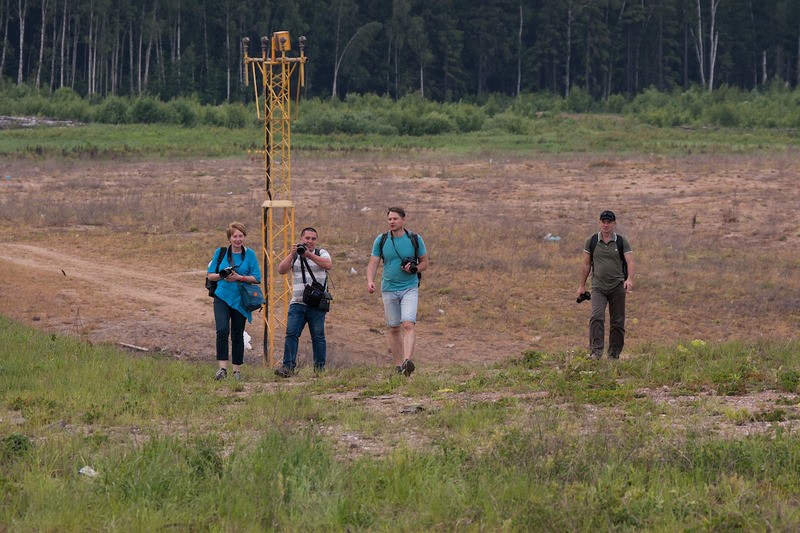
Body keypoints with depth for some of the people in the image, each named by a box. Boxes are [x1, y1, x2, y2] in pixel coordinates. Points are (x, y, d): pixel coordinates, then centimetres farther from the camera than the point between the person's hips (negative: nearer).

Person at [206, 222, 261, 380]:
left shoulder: (250, 254, 3)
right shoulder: (220, 252, 5)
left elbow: (257, 278, 0)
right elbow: (210, 275, 8)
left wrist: (239, 277, -14)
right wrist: (222, 276, -12)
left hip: (240, 300, 1)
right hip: (222, 297, -1)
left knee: (237, 335, 7)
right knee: (222, 330, -19)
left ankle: (237, 370, 17)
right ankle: (222, 368, -22)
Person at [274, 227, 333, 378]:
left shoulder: (321, 253, 7)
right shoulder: (294, 256, 12)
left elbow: (328, 264, -14)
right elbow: (281, 270, 0)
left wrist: (309, 255, -21)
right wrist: (292, 254, -12)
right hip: (297, 303, 2)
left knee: (318, 336, 0)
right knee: (291, 333, -9)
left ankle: (320, 368, 6)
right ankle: (288, 366, -12)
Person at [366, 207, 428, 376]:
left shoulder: (415, 239, -1)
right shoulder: (381, 240, 2)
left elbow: (424, 262, 9)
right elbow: (373, 264, 2)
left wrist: (414, 269, -13)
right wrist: (370, 281, -17)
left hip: (410, 288, -2)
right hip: (389, 290, 2)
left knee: (408, 324, -19)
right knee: (394, 329, 6)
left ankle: (407, 361, -31)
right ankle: (398, 366, 13)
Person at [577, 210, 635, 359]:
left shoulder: (622, 242, 2)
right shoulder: (591, 241, 6)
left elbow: (630, 262, -7)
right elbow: (586, 264, 12)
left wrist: (629, 279, -25)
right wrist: (582, 285, 11)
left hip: (617, 287, 0)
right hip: (598, 287, 0)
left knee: (617, 322, 3)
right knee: (597, 317, -19)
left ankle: (614, 354, 11)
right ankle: (596, 351, -22)